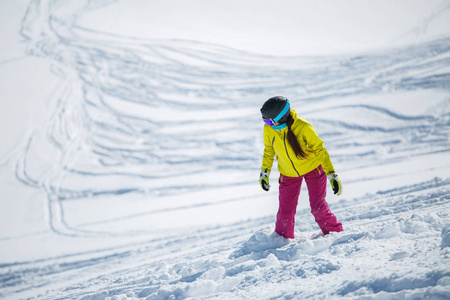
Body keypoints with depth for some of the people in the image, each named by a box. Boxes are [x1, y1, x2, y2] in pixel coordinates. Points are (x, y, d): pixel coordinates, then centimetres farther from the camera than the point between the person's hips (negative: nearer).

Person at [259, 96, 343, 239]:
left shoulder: (303, 127, -29)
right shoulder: (268, 129, -18)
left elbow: (320, 149, -18)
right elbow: (269, 150, 4)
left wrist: (332, 175, -19)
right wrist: (264, 172, 8)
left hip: (312, 167, -3)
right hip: (289, 173, 3)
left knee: (318, 207, -8)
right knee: (285, 211, 1)